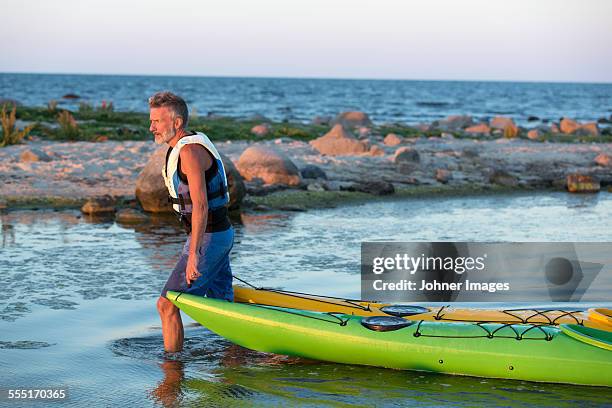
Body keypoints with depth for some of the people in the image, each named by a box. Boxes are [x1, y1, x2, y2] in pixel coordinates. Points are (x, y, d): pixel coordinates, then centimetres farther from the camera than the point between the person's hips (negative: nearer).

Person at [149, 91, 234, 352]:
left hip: (208, 238, -10)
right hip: (220, 233, 10)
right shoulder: (180, 148, 13)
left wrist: (193, 255, -29)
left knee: (167, 305, -6)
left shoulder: (190, 150, -19)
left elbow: (201, 206, -26)